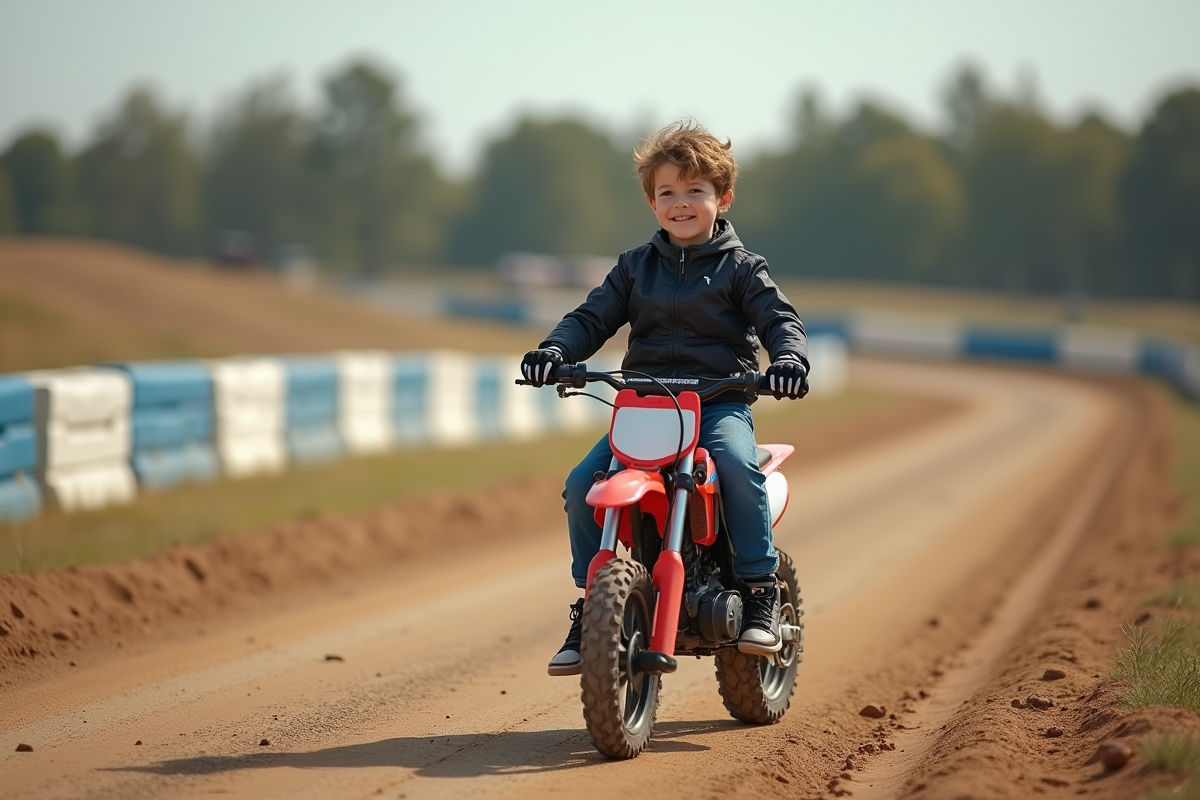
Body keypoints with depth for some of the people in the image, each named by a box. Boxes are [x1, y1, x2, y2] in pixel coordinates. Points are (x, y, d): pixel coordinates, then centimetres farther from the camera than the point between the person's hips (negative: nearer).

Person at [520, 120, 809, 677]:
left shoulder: (740, 268, 7)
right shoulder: (636, 267, 15)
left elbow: (778, 318, -1)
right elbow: (593, 316, 10)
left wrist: (788, 359, -24)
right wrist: (554, 351, -11)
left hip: (720, 401, -3)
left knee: (739, 466, -35)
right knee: (582, 485, -16)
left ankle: (760, 590, -21)